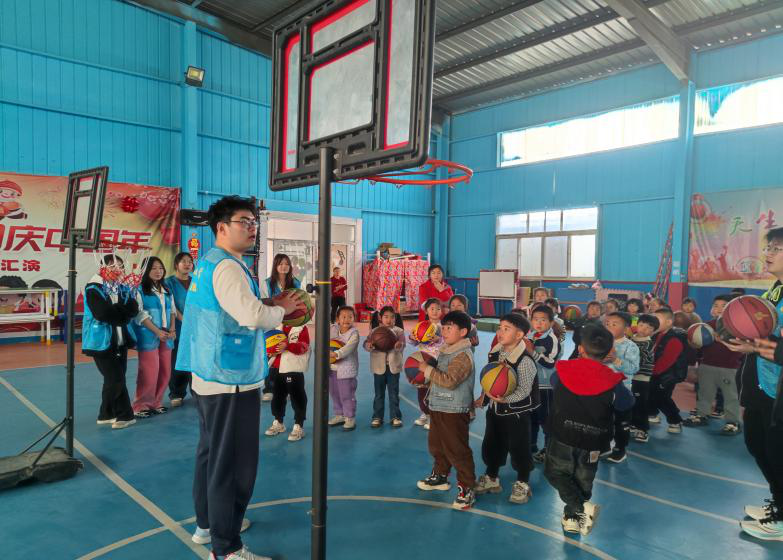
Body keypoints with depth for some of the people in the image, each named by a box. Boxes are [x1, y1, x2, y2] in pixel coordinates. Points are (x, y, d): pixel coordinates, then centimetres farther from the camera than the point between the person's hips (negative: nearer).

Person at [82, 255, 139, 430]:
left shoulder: (124, 287, 8)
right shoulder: (93, 289, -9)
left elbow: (133, 309, -5)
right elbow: (102, 313, -22)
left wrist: (114, 311, -20)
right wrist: (122, 310, -10)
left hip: (120, 340, 6)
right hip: (102, 341, -6)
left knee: (116, 379, 10)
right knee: (115, 379, -6)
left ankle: (107, 414, 23)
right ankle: (124, 415, 7)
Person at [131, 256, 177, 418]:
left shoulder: (167, 291, 16)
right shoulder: (139, 289, -5)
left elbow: (172, 310, 15)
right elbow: (140, 314, -11)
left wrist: (172, 329, -2)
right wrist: (157, 331, -16)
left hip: (166, 337, 6)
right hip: (148, 337, -6)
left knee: (165, 372, 7)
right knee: (149, 373, -7)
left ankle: (156, 403, 20)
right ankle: (140, 406, 6)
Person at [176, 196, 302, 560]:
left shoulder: (208, 262, 13)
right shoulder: (226, 267, -19)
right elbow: (253, 316, -30)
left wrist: (268, 304, 5)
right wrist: (280, 309, -10)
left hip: (209, 376, 11)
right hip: (231, 380, -11)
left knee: (211, 454, 21)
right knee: (232, 463, -1)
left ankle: (207, 524, 37)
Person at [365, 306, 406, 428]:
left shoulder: (399, 331, 1)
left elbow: (402, 344, -13)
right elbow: (366, 343, -9)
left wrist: (398, 345, -36)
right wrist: (369, 345, -33)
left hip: (393, 366, 0)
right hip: (379, 366, 0)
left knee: (394, 394, 9)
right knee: (379, 394, 11)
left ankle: (395, 417, 20)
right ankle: (377, 417, 21)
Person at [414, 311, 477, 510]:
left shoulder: (463, 355, -20)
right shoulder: (445, 351, 10)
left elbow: (449, 380, -30)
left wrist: (428, 369, -21)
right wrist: (425, 378, 11)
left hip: (454, 412, -10)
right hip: (438, 408, 10)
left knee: (457, 450, -2)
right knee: (436, 445, 22)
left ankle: (466, 489, 12)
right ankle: (440, 476, 42)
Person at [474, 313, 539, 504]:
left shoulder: (524, 360, -25)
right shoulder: (495, 352, -2)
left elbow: (524, 391, -23)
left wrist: (504, 399, -34)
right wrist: (483, 398, 9)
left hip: (516, 412, -7)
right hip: (495, 410, 7)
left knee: (518, 448, 8)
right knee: (490, 445, 18)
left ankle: (522, 485, 30)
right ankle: (491, 479, 39)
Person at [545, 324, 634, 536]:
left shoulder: (563, 371, -8)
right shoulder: (612, 381, -11)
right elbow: (627, 403, 6)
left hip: (563, 436, -1)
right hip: (593, 441, 1)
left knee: (556, 472, 15)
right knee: (583, 481, 20)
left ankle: (580, 508, -4)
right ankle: (572, 518, 28)